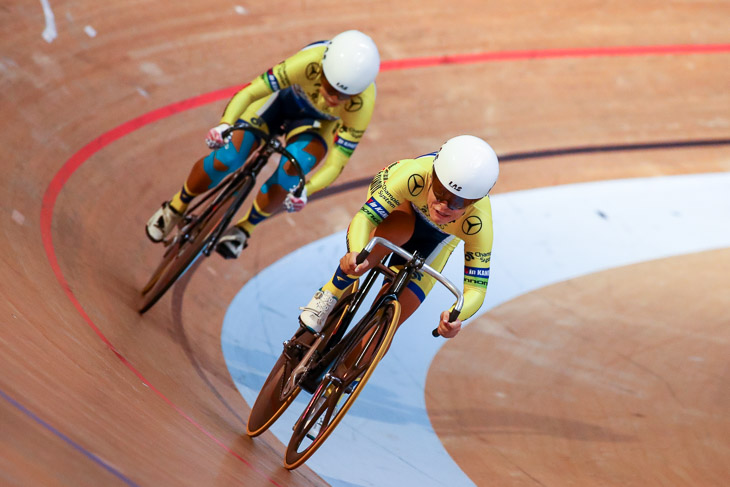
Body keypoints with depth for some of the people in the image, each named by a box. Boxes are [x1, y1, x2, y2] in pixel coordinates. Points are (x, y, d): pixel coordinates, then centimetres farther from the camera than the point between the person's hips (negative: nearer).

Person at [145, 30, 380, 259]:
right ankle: (176, 207, 14)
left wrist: (305, 190, -49)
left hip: (319, 123, 0)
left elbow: (335, 164, -32)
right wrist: (225, 124, -53)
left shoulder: (362, 105, -37)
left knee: (293, 166, -32)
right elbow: (249, 93, -36)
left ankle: (244, 228, -7)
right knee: (227, 159, -16)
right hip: (283, 99, 0)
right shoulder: (309, 62, -40)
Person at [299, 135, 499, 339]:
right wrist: (355, 252, -66)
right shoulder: (415, 175, -43)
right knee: (396, 228, -41)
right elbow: (365, 217, -44)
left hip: (437, 236, 1)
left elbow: (476, 288, -37)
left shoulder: (479, 223, -39)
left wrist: (455, 316, -59)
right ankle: (330, 294, -21)